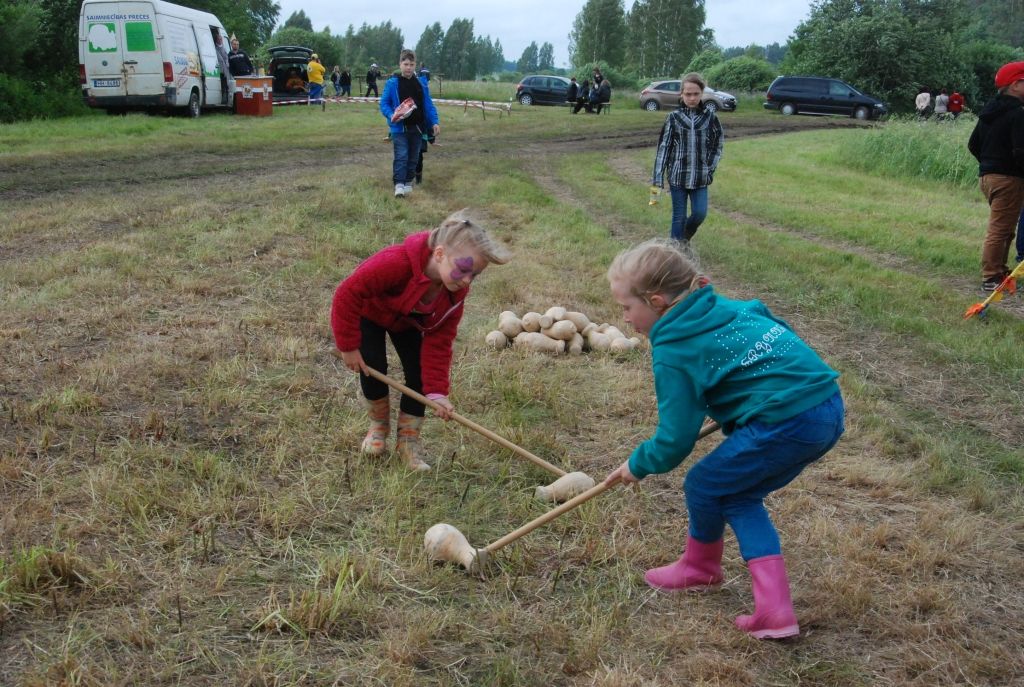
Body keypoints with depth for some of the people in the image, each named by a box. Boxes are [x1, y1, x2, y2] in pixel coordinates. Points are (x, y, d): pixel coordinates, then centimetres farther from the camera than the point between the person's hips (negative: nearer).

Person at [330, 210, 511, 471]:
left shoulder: (456, 291, -28)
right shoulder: (396, 262, -47)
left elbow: (439, 341, -22)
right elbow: (347, 294, -36)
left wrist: (436, 391, -29)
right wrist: (349, 346, -28)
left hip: (407, 321, 4)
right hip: (369, 312, -4)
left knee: (419, 374, -10)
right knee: (373, 367, -16)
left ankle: (408, 439, 5)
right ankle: (379, 424, 13)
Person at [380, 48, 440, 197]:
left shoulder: (421, 83, 6)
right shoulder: (392, 83, -5)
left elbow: (428, 104, 9)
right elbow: (384, 103, -3)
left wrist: (434, 122, 0)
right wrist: (391, 115, -22)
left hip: (417, 127, 4)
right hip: (399, 127, -4)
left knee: (413, 157, 11)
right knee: (401, 156, -12)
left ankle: (408, 183, 24)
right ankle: (399, 185, -12)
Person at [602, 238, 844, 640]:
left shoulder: (674, 351, -7)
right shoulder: (725, 307, 16)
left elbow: (676, 441, -4)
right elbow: (781, 336, 25)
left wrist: (638, 464, 16)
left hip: (787, 423, -9)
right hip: (829, 408, 9)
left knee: (704, 486, 12)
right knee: (738, 496, 19)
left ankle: (700, 567, 40)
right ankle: (775, 609, 12)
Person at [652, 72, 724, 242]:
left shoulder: (710, 116, 0)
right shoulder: (674, 117, -3)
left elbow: (717, 144, 9)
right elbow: (664, 147, -3)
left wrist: (711, 169, 0)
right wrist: (658, 177, -7)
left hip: (700, 177, 1)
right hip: (677, 175, -1)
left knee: (700, 213, -2)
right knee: (679, 216, 4)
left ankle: (683, 236, 30)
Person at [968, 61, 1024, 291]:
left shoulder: (989, 110, 13)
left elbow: (973, 144, 18)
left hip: (986, 175, 9)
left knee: (1000, 228, 19)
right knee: (1001, 229, -5)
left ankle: (999, 271, 25)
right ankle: (991, 278, -2)